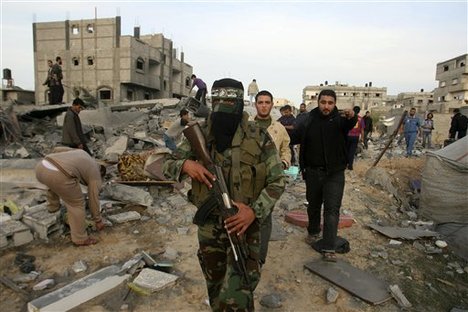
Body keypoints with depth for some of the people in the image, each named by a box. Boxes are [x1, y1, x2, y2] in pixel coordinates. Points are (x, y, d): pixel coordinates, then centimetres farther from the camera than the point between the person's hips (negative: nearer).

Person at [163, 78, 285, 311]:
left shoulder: (258, 137, -11)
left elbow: (277, 182, -7)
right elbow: (168, 165, 3)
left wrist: (254, 211, -22)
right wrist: (185, 165, -20)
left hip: (243, 225, -3)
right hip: (208, 226, 4)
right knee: (215, 290, 23)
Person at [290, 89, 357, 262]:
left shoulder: (340, 120, -7)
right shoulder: (309, 121, -2)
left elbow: (349, 125, -29)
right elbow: (293, 137, -7)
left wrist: (351, 117, -52)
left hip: (334, 173, -2)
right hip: (313, 171, 2)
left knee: (332, 209, -4)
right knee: (313, 205, 19)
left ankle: (329, 249, 1)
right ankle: (313, 231, 43)